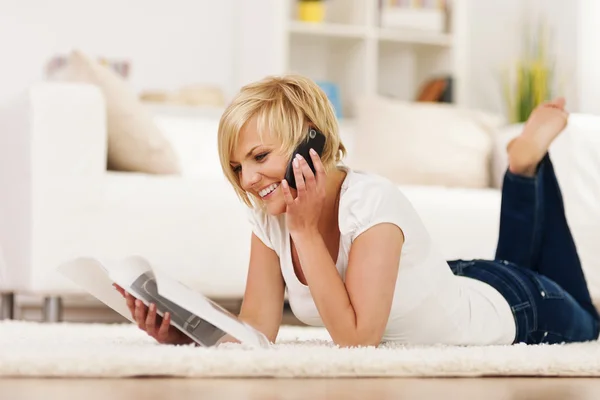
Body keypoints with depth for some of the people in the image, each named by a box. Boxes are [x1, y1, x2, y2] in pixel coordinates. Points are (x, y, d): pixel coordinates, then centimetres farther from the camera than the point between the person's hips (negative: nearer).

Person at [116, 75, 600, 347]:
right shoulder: (267, 214, -20)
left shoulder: (372, 203, -40)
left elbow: (356, 340, -43)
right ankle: (523, 169, 39)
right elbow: (256, 331, -23)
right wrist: (183, 335, -42)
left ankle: (529, 159, 32)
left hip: (510, 311, -6)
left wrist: (307, 231, -43)